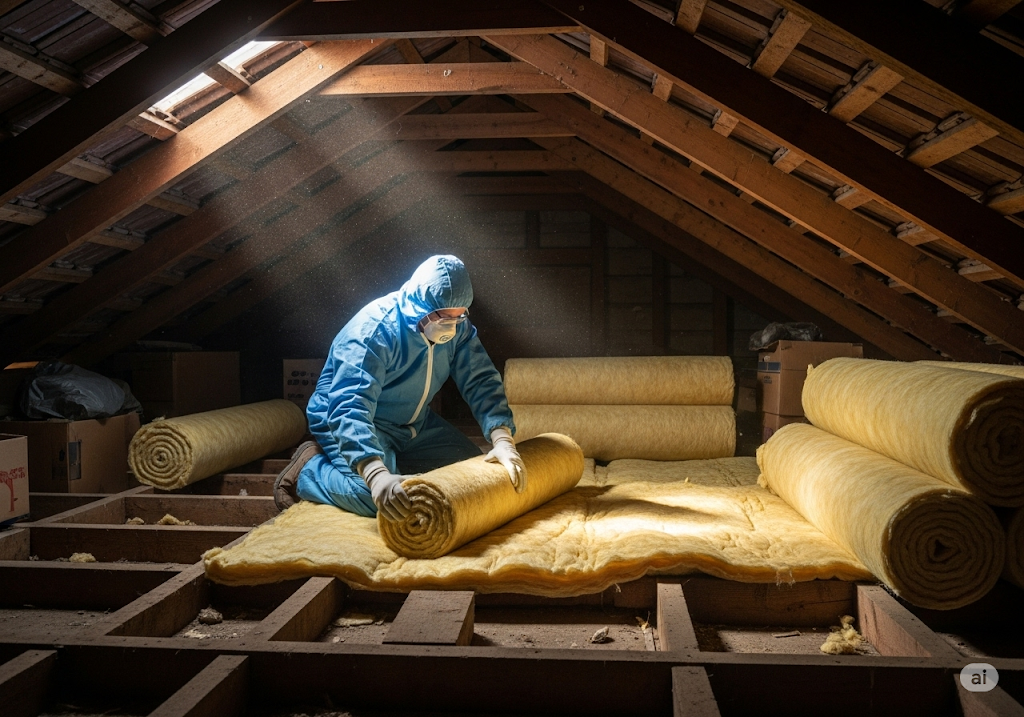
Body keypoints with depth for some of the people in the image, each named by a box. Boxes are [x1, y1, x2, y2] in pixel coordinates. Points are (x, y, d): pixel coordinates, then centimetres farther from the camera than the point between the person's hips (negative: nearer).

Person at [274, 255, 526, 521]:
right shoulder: (374, 331, -31)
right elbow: (349, 409, -41)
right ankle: (310, 466, -4)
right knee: (378, 499, -32)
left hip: (415, 424, 7)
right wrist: (376, 474, -56)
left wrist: (503, 440, -29)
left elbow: (481, 381, -12)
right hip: (351, 422, -7)